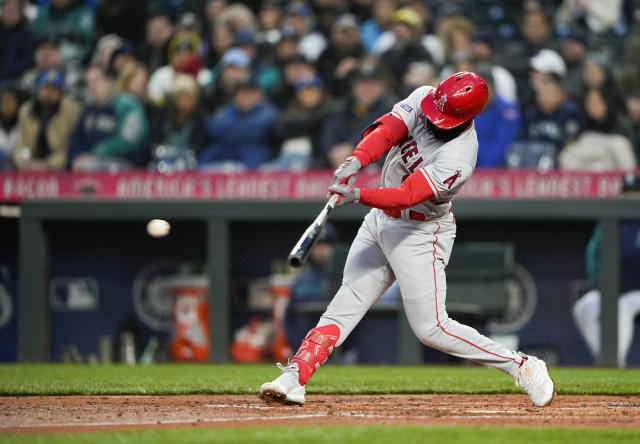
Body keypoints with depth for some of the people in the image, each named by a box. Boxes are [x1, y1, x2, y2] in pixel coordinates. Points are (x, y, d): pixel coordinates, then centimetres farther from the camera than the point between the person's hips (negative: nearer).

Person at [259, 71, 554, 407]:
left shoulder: (458, 159, -29)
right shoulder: (424, 98, -10)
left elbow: (408, 196, -34)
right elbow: (386, 130, -22)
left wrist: (359, 196, -47)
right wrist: (356, 161, -40)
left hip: (420, 234, -7)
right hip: (380, 220, 7)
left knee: (431, 328, -7)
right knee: (345, 304, 0)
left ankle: (522, 367, 3)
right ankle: (294, 378, -4)